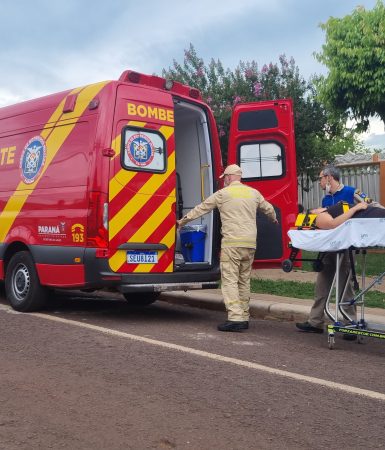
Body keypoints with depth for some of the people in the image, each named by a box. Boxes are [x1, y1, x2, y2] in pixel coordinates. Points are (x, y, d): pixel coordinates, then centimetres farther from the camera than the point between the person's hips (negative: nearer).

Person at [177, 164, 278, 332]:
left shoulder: (222, 194, 0)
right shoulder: (254, 193, 14)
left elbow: (201, 208, 8)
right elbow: (268, 208, 28)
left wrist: (183, 221, 20)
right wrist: (274, 219, 51)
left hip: (232, 243, -6)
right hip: (250, 243, 6)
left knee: (230, 280, -6)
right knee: (244, 280, 13)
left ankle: (235, 318, -15)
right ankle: (244, 318, 16)